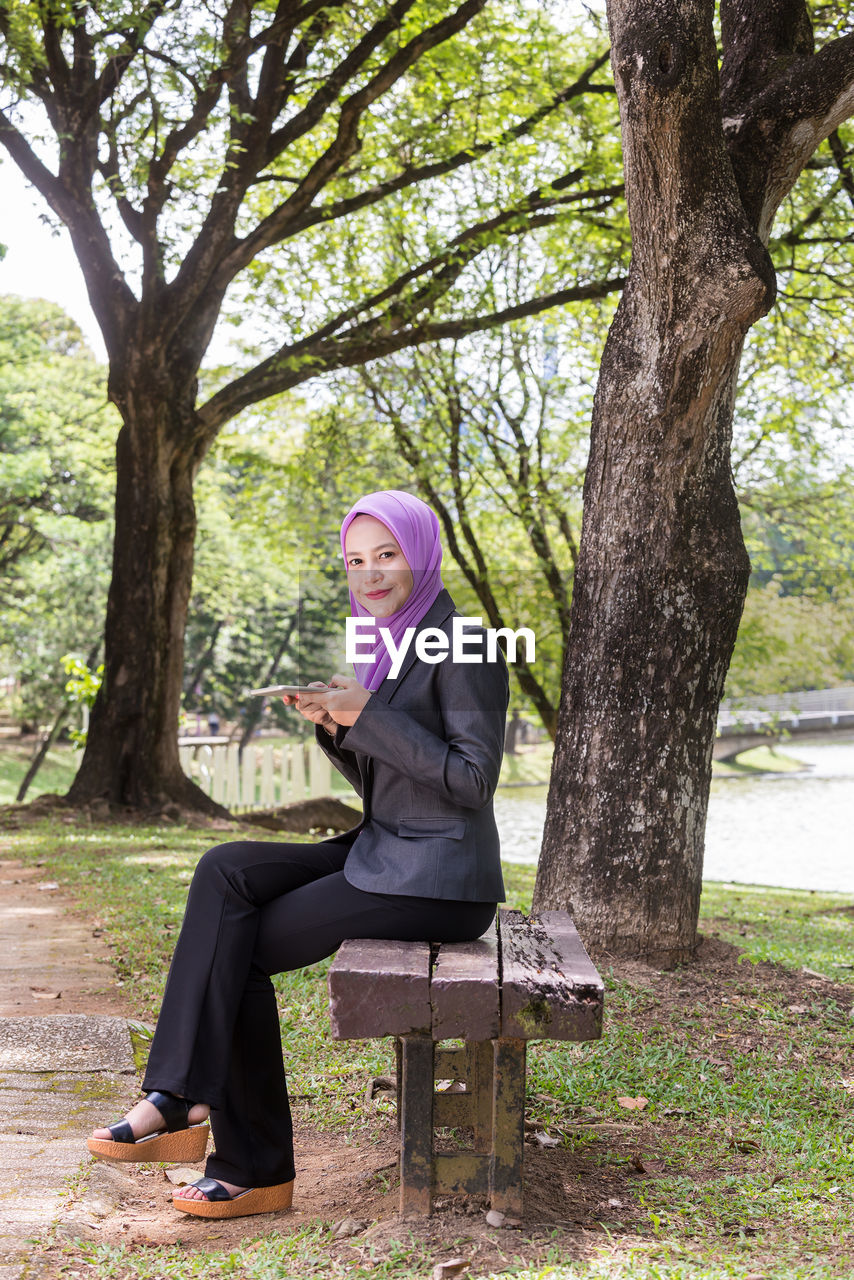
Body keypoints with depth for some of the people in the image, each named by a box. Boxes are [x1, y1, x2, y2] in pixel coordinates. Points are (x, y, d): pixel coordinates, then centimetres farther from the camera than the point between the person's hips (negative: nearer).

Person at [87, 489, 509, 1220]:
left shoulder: (462, 645, -12)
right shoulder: (394, 645, 15)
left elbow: (474, 781, -18)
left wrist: (368, 713, -20)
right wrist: (334, 723, -1)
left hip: (438, 879, -8)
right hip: (385, 856, 8)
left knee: (239, 949, -9)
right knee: (226, 873, -12)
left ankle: (255, 1166, 2)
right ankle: (182, 1099, -16)